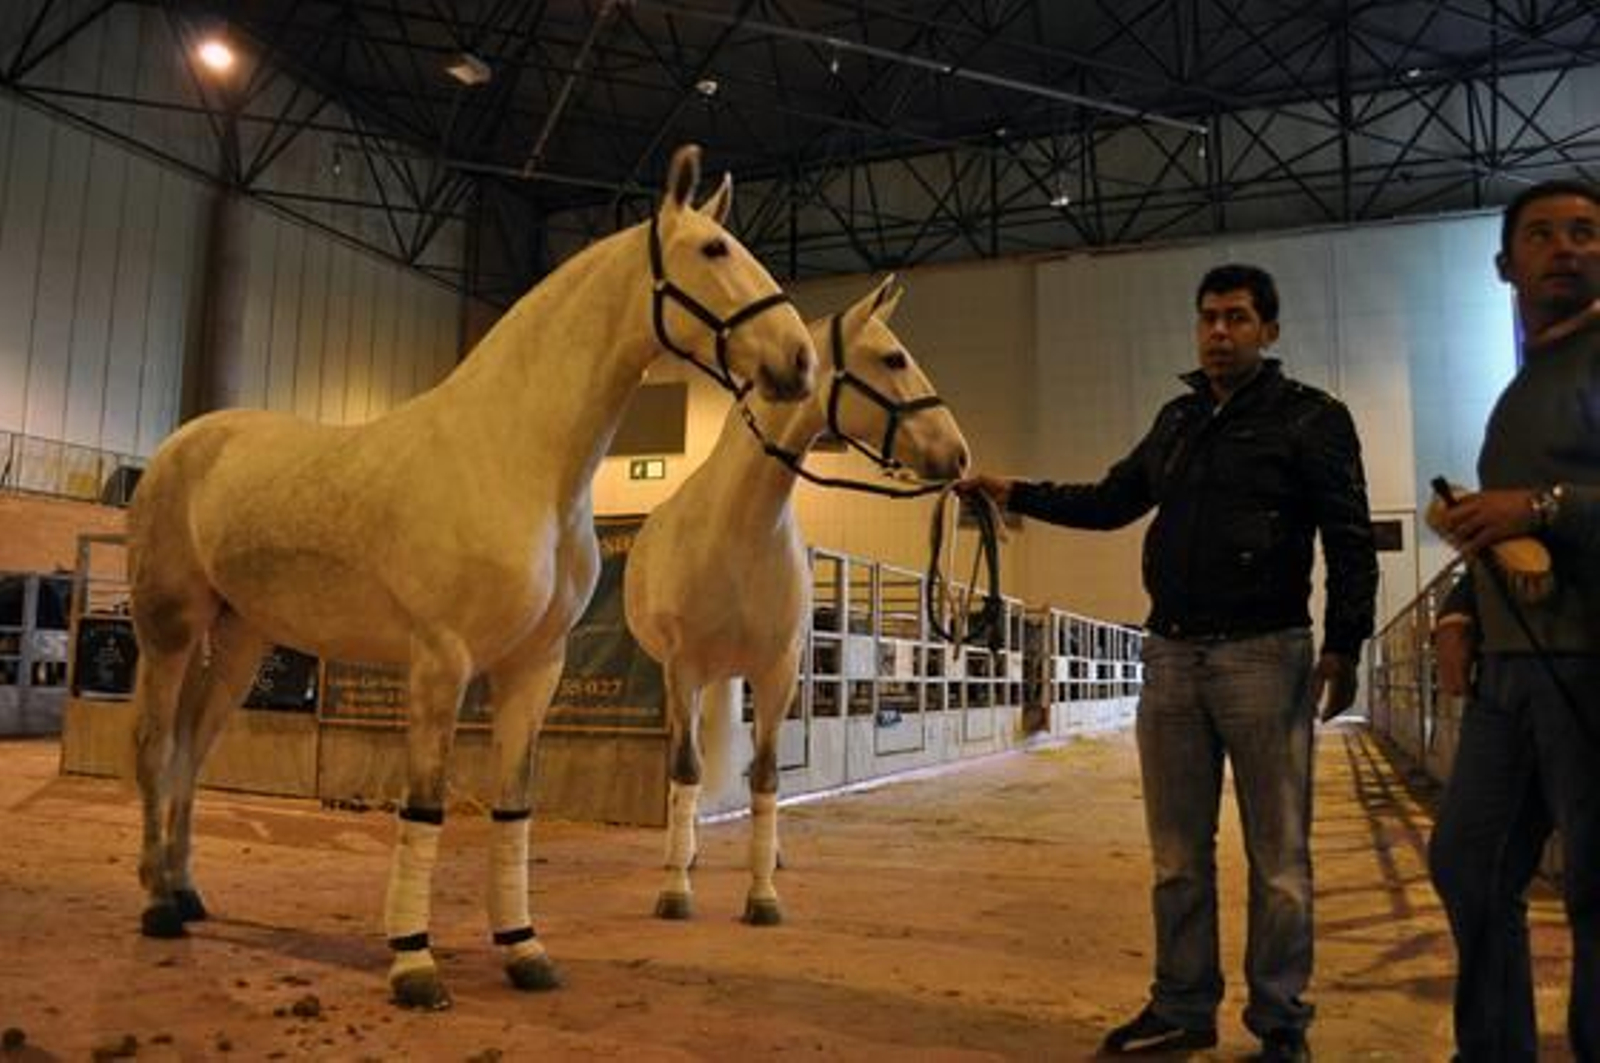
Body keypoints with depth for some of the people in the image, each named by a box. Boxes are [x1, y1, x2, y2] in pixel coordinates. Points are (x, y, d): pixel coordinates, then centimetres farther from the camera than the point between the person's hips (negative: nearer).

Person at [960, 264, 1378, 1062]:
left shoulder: (1312, 418, -2)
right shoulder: (1177, 420, 15)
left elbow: (1350, 541, -7)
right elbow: (1111, 502, 22)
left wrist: (1344, 646, -17)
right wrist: (1015, 494, 14)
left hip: (1263, 655, -5)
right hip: (1170, 654, 5)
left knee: (1276, 855, 4)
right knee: (1177, 855, 11)